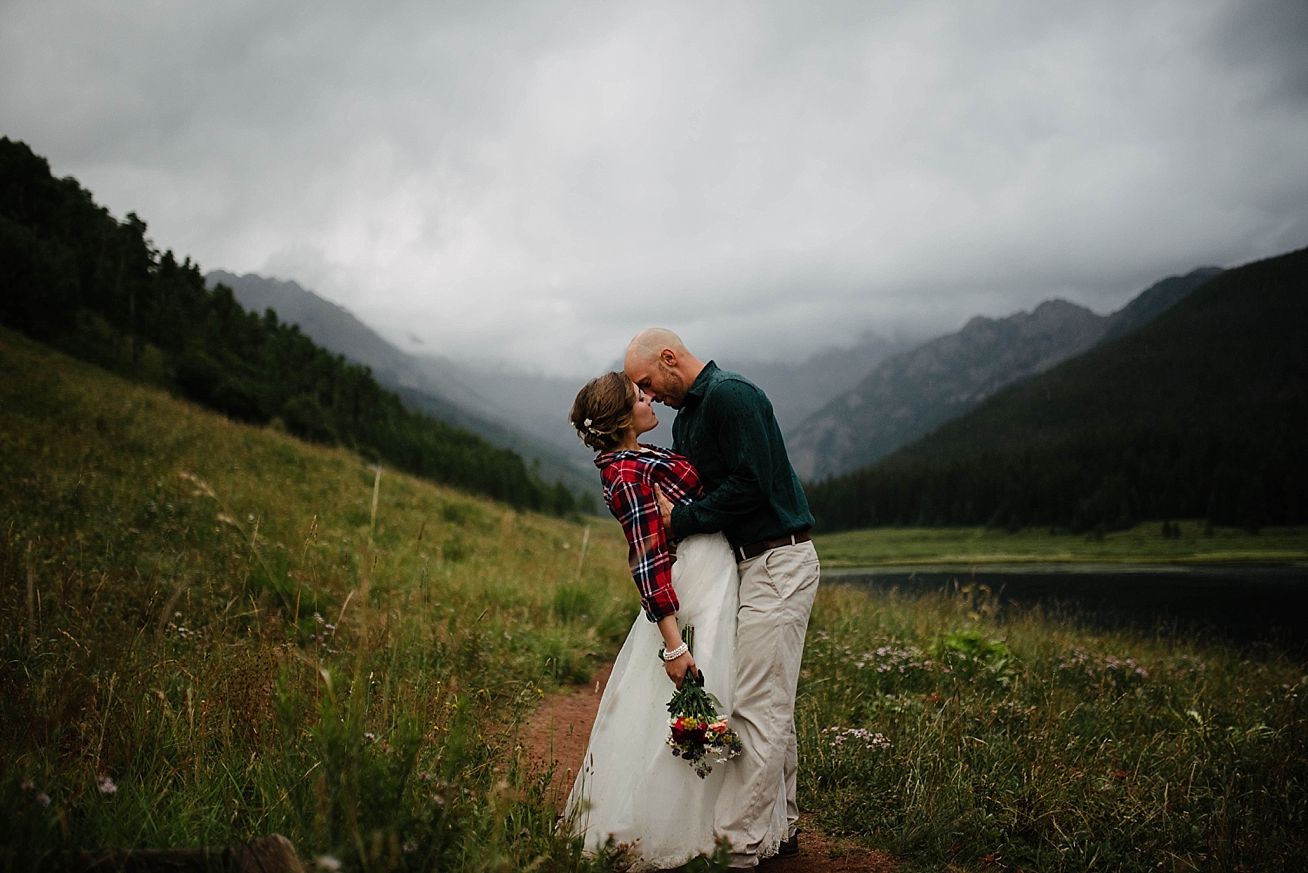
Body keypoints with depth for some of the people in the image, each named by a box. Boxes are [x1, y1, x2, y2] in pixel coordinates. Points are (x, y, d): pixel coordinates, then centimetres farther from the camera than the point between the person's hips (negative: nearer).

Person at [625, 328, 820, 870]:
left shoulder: (730, 395, -14)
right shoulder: (686, 417, 17)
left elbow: (750, 484, -22)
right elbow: (690, 488, 17)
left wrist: (681, 521, -14)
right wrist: (663, 505, -3)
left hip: (777, 565, -10)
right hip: (752, 566, 10)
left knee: (756, 707, -9)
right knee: (772, 707, 14)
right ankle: (779, 829, 23)